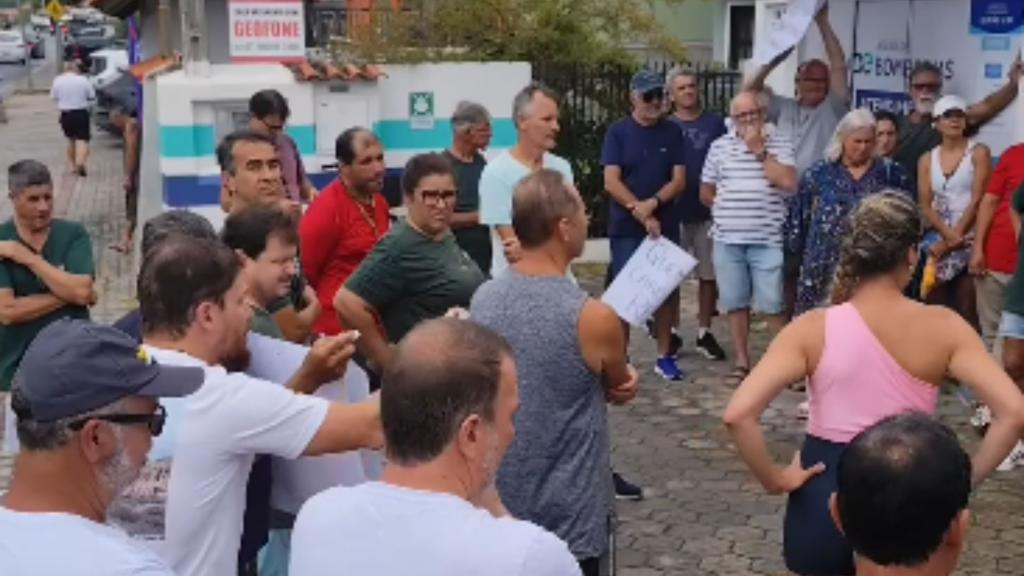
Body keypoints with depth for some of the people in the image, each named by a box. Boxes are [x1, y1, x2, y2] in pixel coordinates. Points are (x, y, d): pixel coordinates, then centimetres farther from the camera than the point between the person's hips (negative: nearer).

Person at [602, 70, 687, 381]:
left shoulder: (672, 133, 5)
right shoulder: (617, 132, -2)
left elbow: (679, 180, 0)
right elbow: (611, 182, -9)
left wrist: (652, 203, -16)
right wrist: (641, 214, -15)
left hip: (665, 226, 3)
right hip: (625, 229, -2)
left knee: (666, 289, 6)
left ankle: (664, 356, 16)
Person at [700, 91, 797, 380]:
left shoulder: (779, 143, 1)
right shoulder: (720, 146, 9)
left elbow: (788, 183, -14)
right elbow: (706, 193, 16)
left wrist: (760, 150, -12)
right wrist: (728, 211, 7)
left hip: (767, 238, -3)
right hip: (727, 239, 3)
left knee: (774, 304, -4)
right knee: (735, 302, 9)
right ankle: (742, 361, 18)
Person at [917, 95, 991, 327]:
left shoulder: (979, 152, 0)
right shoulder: (927, 160, 10)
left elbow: (977, 200, -8)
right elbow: (925, 205, 3)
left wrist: (951, 240, -11)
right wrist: (949, 235, -14)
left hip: (970, 238, -4)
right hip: (938, 238, 4)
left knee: (966, 311, -6)